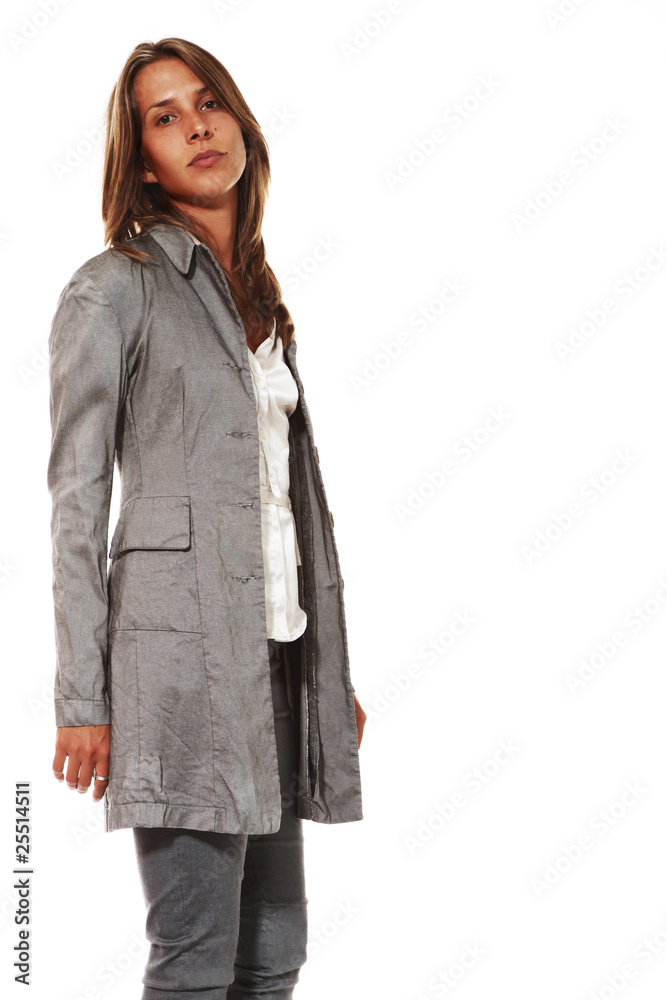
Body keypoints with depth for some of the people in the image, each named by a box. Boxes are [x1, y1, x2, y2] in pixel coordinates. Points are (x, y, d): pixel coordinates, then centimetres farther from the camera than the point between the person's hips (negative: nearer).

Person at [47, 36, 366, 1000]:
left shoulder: (261, 302, 19)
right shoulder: (112, 289, -2)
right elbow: (77, 500, -6)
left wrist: (335, 669, 17)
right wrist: (81, 698, -11)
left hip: (279, 648, 7)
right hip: (183, 647, -7)